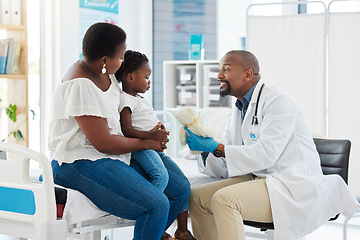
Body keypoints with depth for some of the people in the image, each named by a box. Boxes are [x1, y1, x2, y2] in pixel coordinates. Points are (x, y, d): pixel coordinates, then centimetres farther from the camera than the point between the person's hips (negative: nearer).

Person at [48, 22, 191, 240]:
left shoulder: (104, 73, 8)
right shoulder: (80, 85, -21)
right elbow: (104, 143, -20)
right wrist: (146, 143, -5)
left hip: (114, 157, 10)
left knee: (180, 189, 2)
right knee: (156, 205, -27)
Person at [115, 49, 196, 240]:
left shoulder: (140, 99, 24)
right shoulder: (125, 100, -8)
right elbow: (126, 130, -21)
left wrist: (160, 130, 12)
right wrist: (151, 135, -31)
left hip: (154, 147, 10)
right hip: (138, 148, -10)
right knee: (161, 176, -33)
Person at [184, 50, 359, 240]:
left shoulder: (278, 101, -11)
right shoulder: (237, 113, 15)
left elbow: (266, 154, -22)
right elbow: (224, 167, 11)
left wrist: (216, 148, -22)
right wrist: (205, 148, -10)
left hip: (293, 185, -9)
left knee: (223, 199, -29)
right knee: (197, 197, -4)